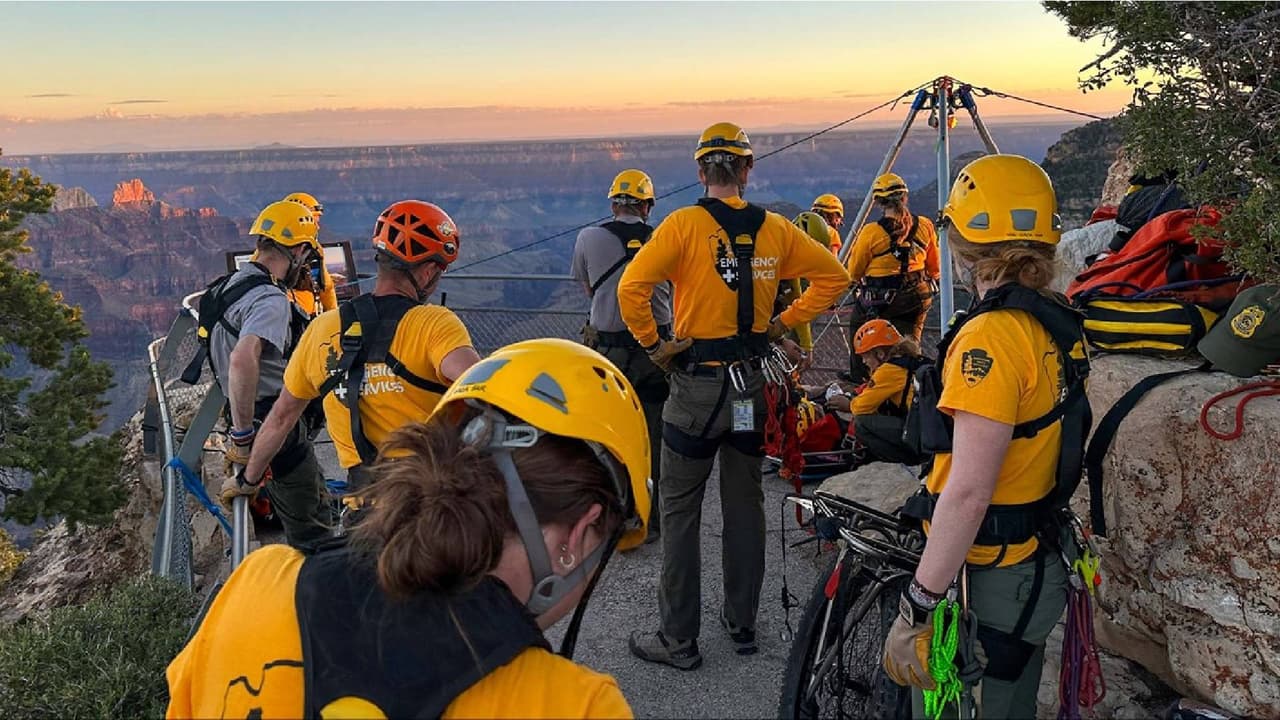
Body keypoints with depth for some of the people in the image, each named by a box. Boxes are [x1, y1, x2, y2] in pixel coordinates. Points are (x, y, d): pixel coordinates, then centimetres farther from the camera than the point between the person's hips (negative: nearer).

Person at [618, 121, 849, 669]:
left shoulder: (685, 224, -11)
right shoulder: (775, 229, 1)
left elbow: (631, 287, -21)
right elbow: (833, 277, 8)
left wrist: (652, 344, -8)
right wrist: (783, 322, 8)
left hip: (696, 383, -4)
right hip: (753, 383, 4)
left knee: (681, 513, 6)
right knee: (745, 506, 16)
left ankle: (679, 640, 13)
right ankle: (742, 623, 28)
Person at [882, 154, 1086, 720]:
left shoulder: (991, 337, -23)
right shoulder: (1058, 325, 4)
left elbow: (968, 492, -27)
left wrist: (917, 608, -23)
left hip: (986, 583, -9)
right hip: (1038, 566, 9)